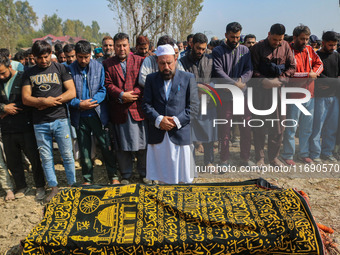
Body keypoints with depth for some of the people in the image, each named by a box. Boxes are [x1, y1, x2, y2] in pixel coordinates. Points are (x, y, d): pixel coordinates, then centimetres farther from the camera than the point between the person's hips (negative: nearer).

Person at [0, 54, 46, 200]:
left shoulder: (23, 78, -5)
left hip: (25, 128, -5)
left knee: (35, 159, 4)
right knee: (12, 162, 13)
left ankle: (40, 187, 21)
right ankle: (21, 187, 31)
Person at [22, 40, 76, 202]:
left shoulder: (60, 68, 5)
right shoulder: (29, 73, 10)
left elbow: (72, 92, -3)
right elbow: (25, 99, 3)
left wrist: (51, 101, -10)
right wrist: (44, 101, -14)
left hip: (60, 119, -2)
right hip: (39, 123, 2)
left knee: (67, 155, 2)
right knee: (46, 157, 8)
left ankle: (73, 185, 17)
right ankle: (53, 187, 21)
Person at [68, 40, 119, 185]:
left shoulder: (99, 67, 2)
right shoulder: (70, 69, 0)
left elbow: (103, 90, -2)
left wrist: (90, 102, -14)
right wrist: (79, 104, -17)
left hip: (98, 114, 0)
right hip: (80, 117, 1)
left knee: (106, 146, 3)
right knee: (84, 149, 10)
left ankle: (113, 176, 20)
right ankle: (87, 179, 25)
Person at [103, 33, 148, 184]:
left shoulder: (139, 61, 6)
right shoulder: (107, 64, 8)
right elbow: (108, 85, -1)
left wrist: (134, 93, -15)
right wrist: (122, 95, -15)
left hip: (138, 109, -1)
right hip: (119, 111, 1)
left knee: (142, 144, 6)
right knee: (122, 146, 9)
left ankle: (144, 173, 23)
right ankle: (126, 175, 24)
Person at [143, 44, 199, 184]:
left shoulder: (188, 78, 5)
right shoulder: (151, 79, 11)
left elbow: (194, 106, 0)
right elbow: (146, 104, 6)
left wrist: (177, 121, -12)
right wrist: (158, 120, -11)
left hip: (181, 135, -2)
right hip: (158, 136, 2)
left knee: (182, 179, 4)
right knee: (161, 177, 8)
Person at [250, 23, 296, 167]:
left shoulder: (285, 46, 7)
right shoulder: (258, 48, -1)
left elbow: (292, 67, 7)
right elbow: (254, 70, -2)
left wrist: (279, 79, -8)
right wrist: (263, 81, -18)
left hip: (279, 89, 3)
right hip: (261, 90, -2)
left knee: (278, 124, 4)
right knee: (259, 125, 1)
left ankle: (274, 156, 19)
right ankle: (259, 157, 13)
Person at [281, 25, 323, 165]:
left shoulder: (309, 50, 11)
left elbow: (319, 64, 13)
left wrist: (314, 73, -9)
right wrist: (308, 74, -17)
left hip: (309, 95, 7)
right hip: (294, 97, -6)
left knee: (307, 127, 13)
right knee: (291, 128, 0)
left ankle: (304, 154, 26)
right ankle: (287, 155, 12)